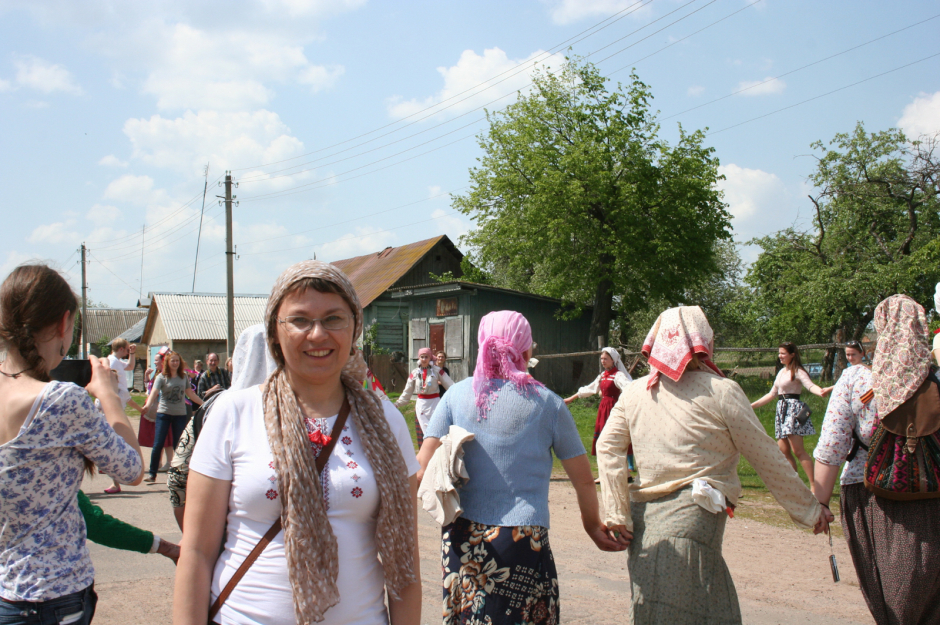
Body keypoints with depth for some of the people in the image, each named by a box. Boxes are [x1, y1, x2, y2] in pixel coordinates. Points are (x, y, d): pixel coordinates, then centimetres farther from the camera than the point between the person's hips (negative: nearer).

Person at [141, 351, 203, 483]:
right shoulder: (161, 377, -4)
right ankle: (152, 474, 3)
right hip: (164, 413, -3)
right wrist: (148, 405, -34)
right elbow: (154, 392, -17)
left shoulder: (184, 376, 7)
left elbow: (190, 394, 15)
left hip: (180, 414, 3)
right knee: (157, 445, -5)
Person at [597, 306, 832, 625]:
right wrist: (810, 510, 13)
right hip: (690, 519, -6)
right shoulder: (721, 391, -3)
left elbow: (607, 448, 3)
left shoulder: (634, 392, 11)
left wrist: (617, 514, 2)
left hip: (644, 519, 6)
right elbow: (766, 458, 2)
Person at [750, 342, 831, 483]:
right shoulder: (781, 372, 19)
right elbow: (772, 394, 25)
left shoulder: (797, 372, -5)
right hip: (781, 410, 8)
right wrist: (752, 405, 27)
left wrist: (821, 391, -45)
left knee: (798, 450, -15)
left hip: (794, 409, -8)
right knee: (783, 450, 3)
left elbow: (810, 385, -23)